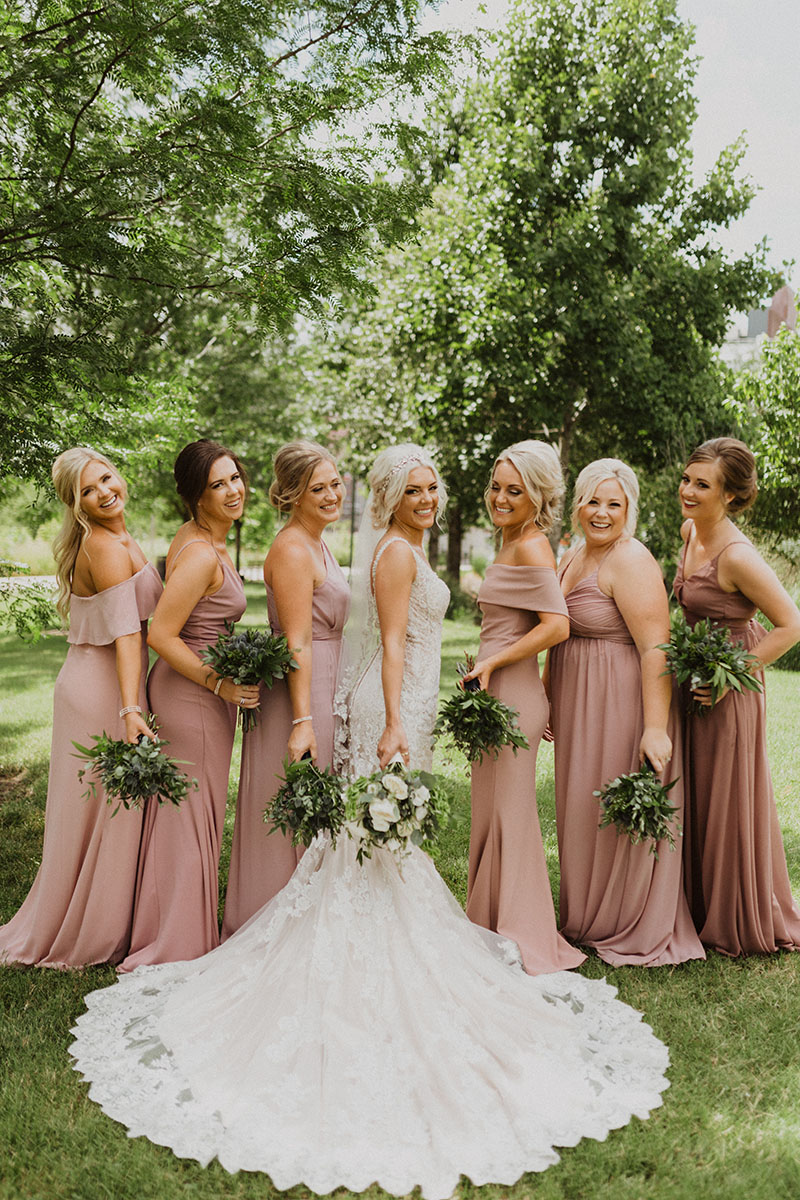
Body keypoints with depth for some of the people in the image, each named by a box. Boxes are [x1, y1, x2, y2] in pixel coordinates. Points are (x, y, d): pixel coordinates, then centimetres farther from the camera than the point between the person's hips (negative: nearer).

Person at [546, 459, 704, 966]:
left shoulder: (631, 562, -15)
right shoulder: (575, 556, 12)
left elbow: (656, 649, -22)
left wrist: (655, 727, -28)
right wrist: (551, 704, 22)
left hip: (622, 704, -9)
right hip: (578, 706, 9)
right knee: (582, 808, 17)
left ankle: (636, 930, 20)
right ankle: (588, 917, 34)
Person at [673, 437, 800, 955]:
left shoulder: (737, 556, -24)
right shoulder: (691, 532, 2)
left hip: (728, 693, -8)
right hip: (697, 683, 8)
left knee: (728, 803, 5)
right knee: (697, 801, 18)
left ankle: (745, 926, 26)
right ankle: (705, 910, 35)